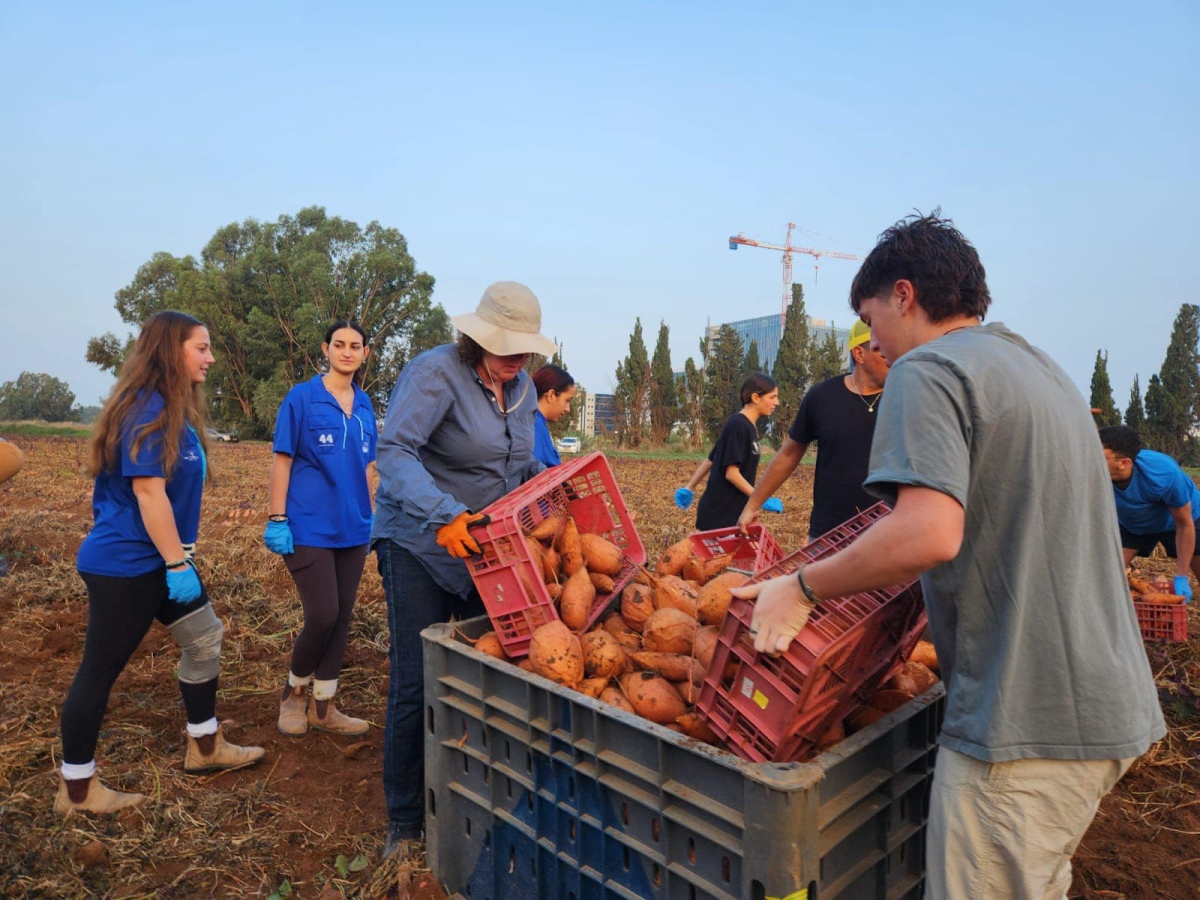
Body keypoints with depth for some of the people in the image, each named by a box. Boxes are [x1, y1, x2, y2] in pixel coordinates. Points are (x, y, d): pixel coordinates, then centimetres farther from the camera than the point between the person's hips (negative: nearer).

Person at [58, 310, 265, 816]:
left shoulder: (175, 409, 9)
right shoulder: (147, 410, -20)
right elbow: (148, 492, -25)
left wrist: (180, 559, 19)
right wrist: (178, 564, -21)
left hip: (158, 560, 10)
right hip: (124, 566, -10)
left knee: (205, 640, 15)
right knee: (100, 671, 3)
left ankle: (204, 748, 30)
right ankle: (76, 789, 19)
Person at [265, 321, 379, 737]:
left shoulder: (364, 405, 10)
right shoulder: (302, 398, -5)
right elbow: (281, 461, -6)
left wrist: (369, 517, 14)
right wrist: (276, 520, -10)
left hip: (352, 528, 6)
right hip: (310, 528, -5)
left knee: (341, 618, 9)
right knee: (322, 617, -7)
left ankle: (323, 707, 23)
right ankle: (294, 691, 21)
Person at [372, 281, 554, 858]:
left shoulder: (522, 386, 6)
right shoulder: (436, 372, -17)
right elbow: (394, 451, -29)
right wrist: (443, 514, -42)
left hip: (489, 546, 7)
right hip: (420, 545, -6)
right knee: (417, 685, -1)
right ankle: (405, 821, 18)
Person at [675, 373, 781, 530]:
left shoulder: (748, 426, 11)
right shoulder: (739, 426, -16)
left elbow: (710, 461, 16)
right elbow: (732, 473, -20)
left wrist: (689, 487, 18)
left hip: (731, 513, 9)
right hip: (718, 514, -9)